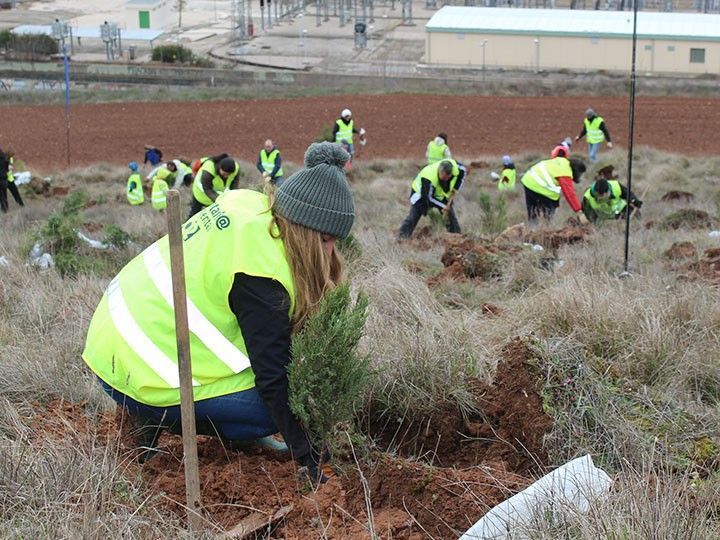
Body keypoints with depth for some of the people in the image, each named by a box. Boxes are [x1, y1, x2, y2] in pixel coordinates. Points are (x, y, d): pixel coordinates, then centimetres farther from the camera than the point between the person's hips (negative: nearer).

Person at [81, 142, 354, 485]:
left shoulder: (250, 206, -2)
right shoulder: (259, 277, -26)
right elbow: (272, 378, -22)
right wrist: (309, 463, -16)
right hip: (139, 377, -9)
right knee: (277, 406, -10)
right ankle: (163, 421, -2)